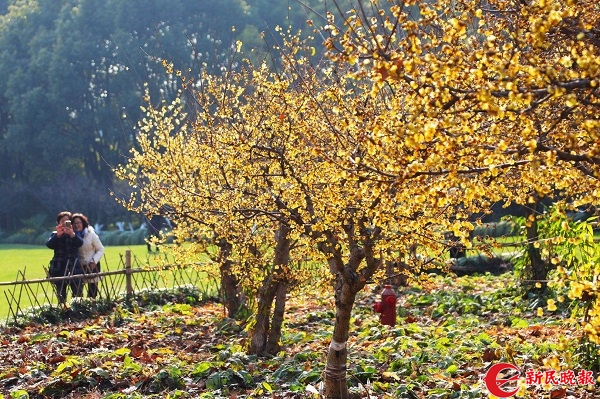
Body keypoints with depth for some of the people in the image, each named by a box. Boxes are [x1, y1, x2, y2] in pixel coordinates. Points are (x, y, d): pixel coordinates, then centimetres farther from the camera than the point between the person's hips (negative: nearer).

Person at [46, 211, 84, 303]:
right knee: (61, 296, 2)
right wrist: (58, 235, -27)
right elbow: (49, 244, -9)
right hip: (59, 268, 1)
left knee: (78, 294, -9)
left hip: (75, 267, -1)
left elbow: (80, 243, -11)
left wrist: (72, 234, -31)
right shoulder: (55, 234, 11)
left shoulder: (74, 234, 10)